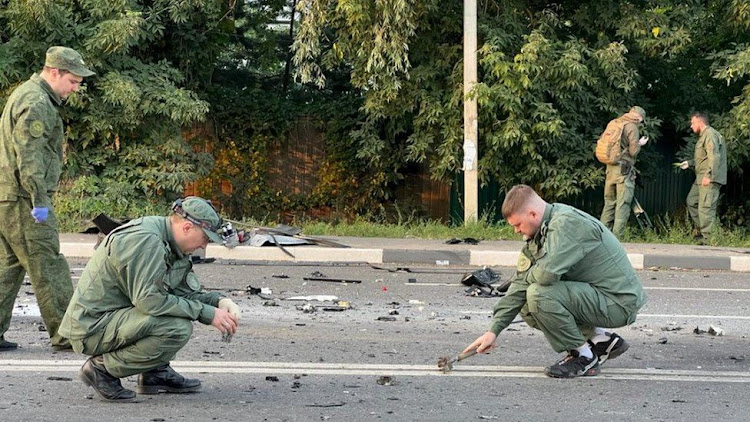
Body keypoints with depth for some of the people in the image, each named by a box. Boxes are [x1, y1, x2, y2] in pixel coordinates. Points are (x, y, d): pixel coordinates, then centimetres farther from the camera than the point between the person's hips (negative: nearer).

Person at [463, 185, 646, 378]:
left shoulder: (568, 223, -22)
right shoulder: (540, 233, 7)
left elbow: (547, 273, -35)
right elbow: (521, 283, 7)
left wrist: (528, 276, -9)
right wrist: (493, 330, 3)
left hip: (620, 302, -10)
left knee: (539, 294, -24)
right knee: (528, 310, 10)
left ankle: (584, 357, -7)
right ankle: (602, 340, 13)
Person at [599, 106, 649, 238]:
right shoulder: (632, 127, -8)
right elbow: (633, 151, -12)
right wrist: (640, 144, 8)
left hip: (610, 168, 7)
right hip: (624, 169, -7)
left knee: (609, 203, 13)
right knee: (623, 205, -5)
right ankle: (616, 238, -8)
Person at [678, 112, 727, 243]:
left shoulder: (710, 134, -12)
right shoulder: (703, 136, 22)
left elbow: (714, 157, -22)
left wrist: (708, 175, -26)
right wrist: (689, 163, 25)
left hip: (709, 179, -11)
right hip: (700, 178, 11)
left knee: (706, 208, -12)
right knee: (691, 202, 16)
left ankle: (708, 238, -12)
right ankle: (700, 230, 21)